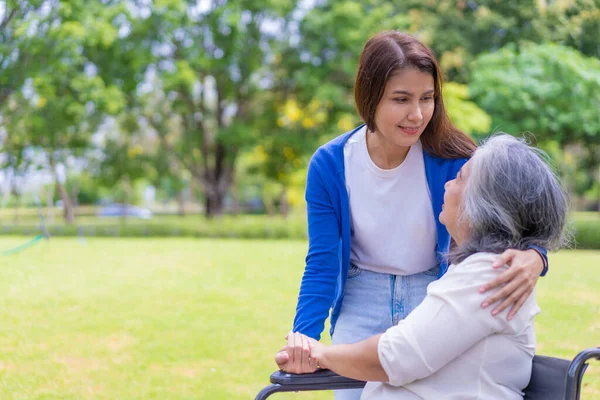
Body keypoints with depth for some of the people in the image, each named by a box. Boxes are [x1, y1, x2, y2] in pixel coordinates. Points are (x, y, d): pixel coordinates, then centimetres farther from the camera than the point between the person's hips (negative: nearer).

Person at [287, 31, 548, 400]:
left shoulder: (452, 158, -18)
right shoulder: (329, 165, -14)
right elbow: (322, 265, -11)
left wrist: (531, 259, -47)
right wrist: (304, 337, -26)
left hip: (434, 299, 0)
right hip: (362, 306, 1)